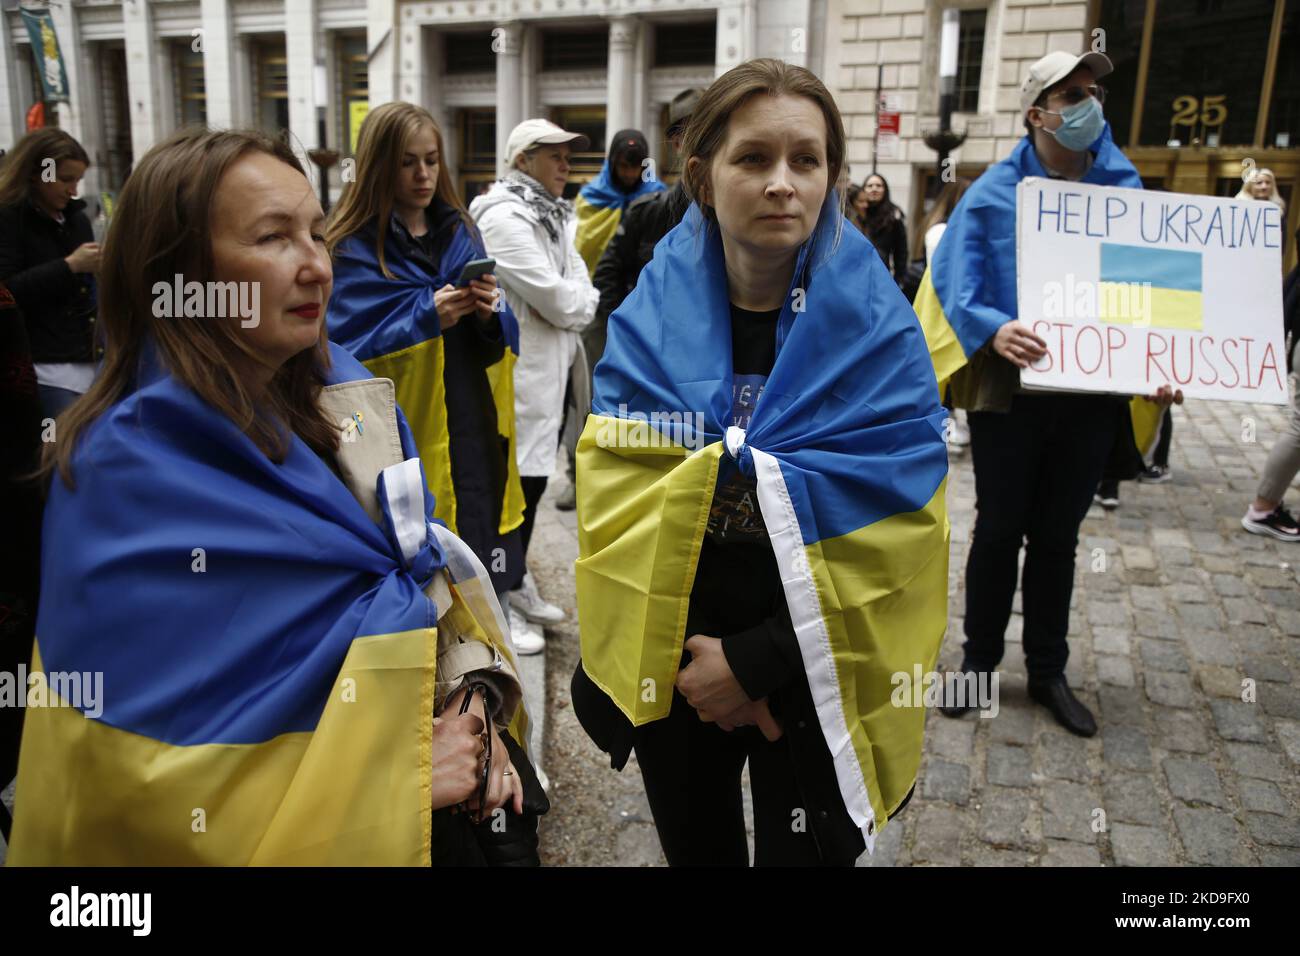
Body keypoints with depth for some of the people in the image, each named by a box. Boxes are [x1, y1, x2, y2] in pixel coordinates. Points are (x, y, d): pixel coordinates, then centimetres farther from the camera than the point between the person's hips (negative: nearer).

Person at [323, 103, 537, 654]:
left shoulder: (461, 232, 10)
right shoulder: (354, 248, -5)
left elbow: (499, 338, 11)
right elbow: (351, 347, -12)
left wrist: (489, 314, -12)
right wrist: (426, 317, -23)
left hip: (469, 418, 5)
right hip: (401, 425, -4)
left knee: (479, 508, 12)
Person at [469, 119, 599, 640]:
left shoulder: (552, 217, 16)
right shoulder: (505, 218, -16)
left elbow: (581, 285, 8)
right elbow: (560, 302, -21)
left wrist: (571, 302, -11)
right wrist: (578, 300, -2)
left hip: (553, 367, 9)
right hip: (522, 371, -9)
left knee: (530, 478, 17)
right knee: (521, 480, 0)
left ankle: (515, 581, 32)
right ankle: (510, 588, 15)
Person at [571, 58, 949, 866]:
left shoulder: (877, 333, -12)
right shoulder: (650, 320, -6)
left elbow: (892, 536, -14)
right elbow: (615, 501, -8)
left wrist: (757, 662, -16)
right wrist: (690, 653, -13)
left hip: (816, 682, -2)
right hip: (671, 667, 2)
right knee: (695, 848, 22)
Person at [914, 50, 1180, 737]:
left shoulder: (1124, 190, 5)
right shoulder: (994, 193, -5)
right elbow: (955, 284, -12)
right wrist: (993, 330, -32)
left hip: (1092, 396, 3)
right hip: (1010, 391, -3)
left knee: (1058, 537, 13)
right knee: (1000, 530, 8)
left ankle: (1048, 672, 28)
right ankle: (979, 660, 26)